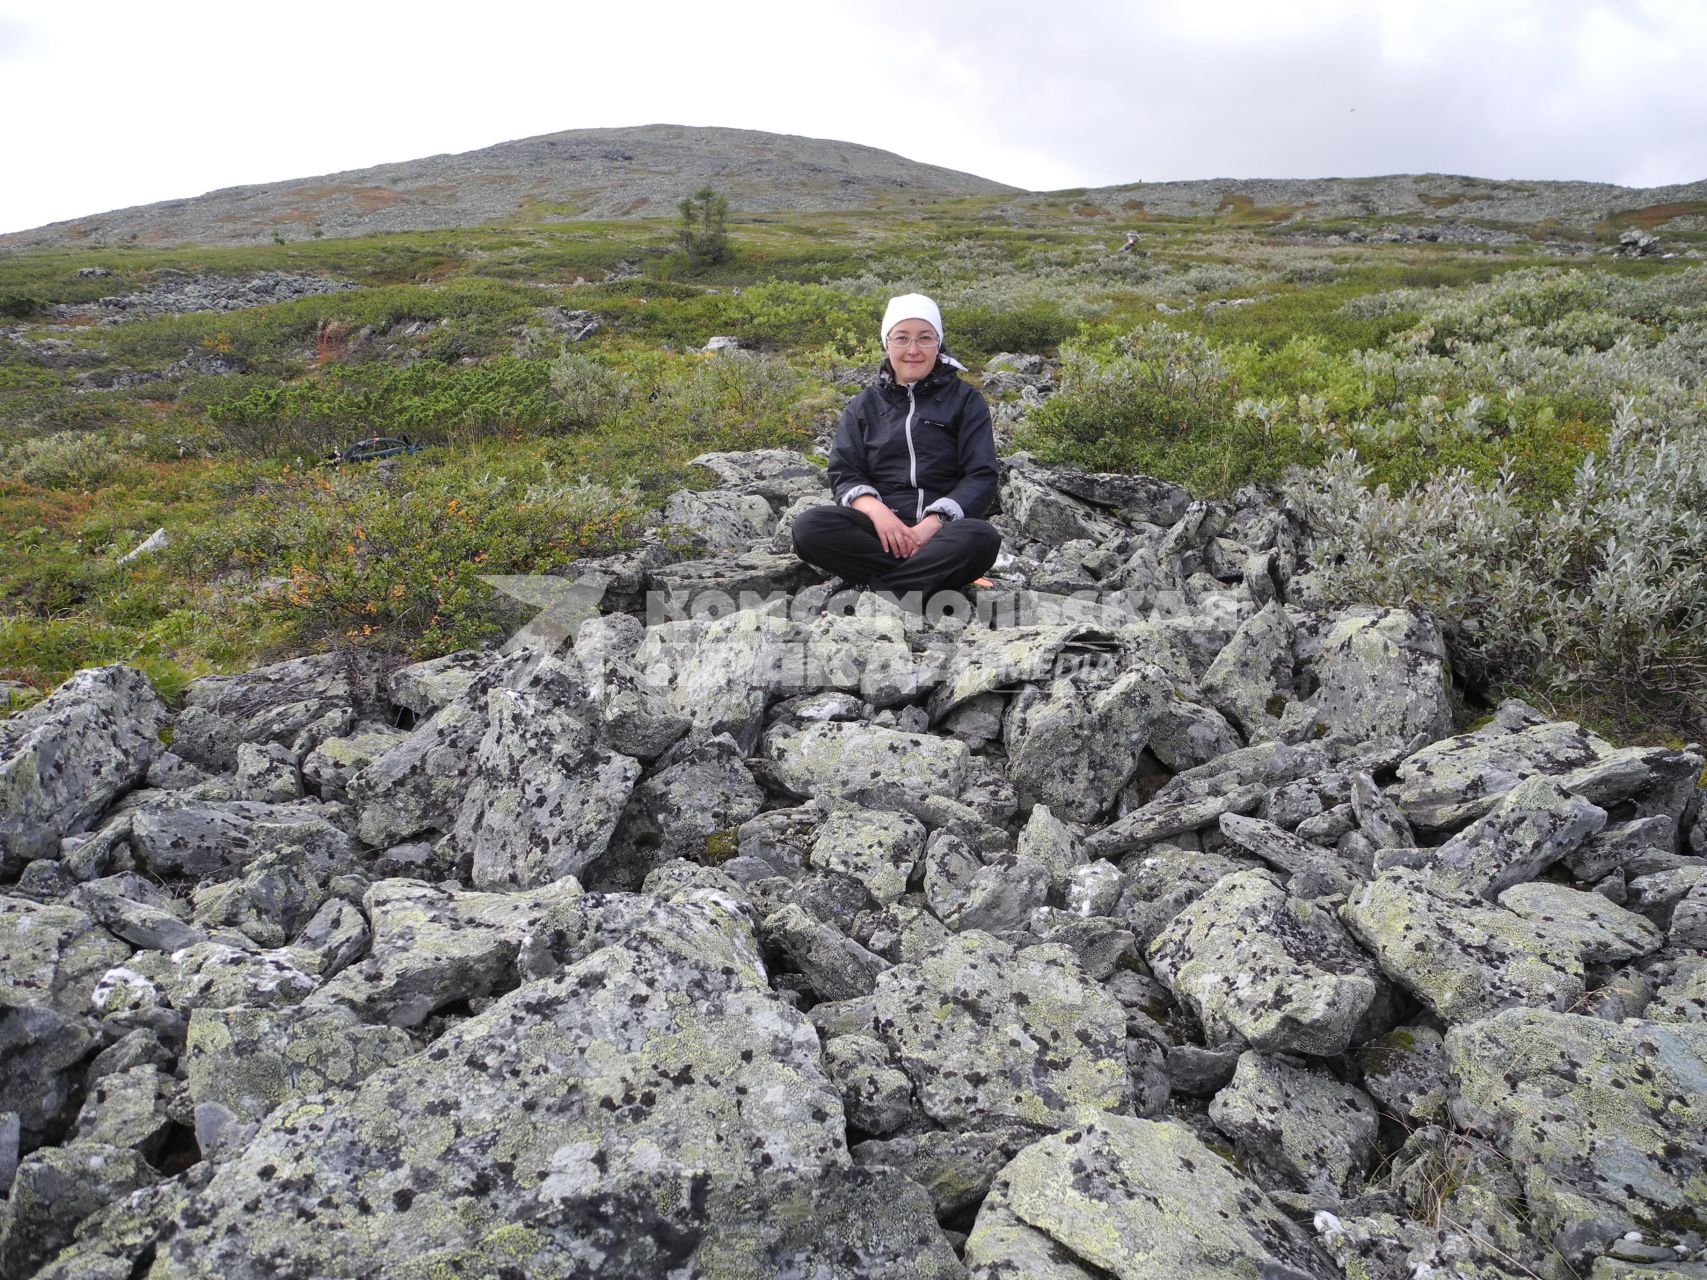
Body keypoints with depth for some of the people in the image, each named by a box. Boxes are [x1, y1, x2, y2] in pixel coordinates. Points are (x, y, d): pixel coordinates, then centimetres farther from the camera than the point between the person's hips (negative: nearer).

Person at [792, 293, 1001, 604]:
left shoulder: (965, 400, 11)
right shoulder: (864, 405, 17)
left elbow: (981, 477, 1)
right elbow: (844, 473, 7)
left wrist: (933, 523, -16)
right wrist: (876, 510, -16)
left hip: (942, 527, -2)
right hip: (880, 525, 2)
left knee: (982, 537, -37)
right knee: (808, 527, -29)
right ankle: (941, 574, -28)